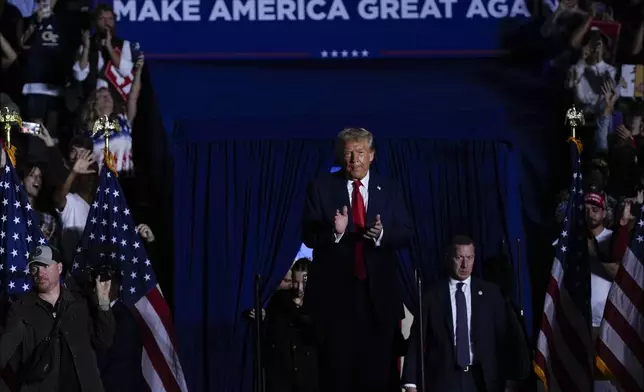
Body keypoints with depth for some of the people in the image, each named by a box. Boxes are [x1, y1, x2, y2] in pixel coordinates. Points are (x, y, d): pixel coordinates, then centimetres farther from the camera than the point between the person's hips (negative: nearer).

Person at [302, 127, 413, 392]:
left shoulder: (389, 190, 9)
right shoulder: (321, 188, 2)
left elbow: (406, 233, 3)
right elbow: (309, 237, -4)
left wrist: (382, 234, -18)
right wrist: (334, 231, -23)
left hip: (378, 291, 2)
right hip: (335, 290, -2)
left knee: (378, 370, 4)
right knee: (337, 369, 0)